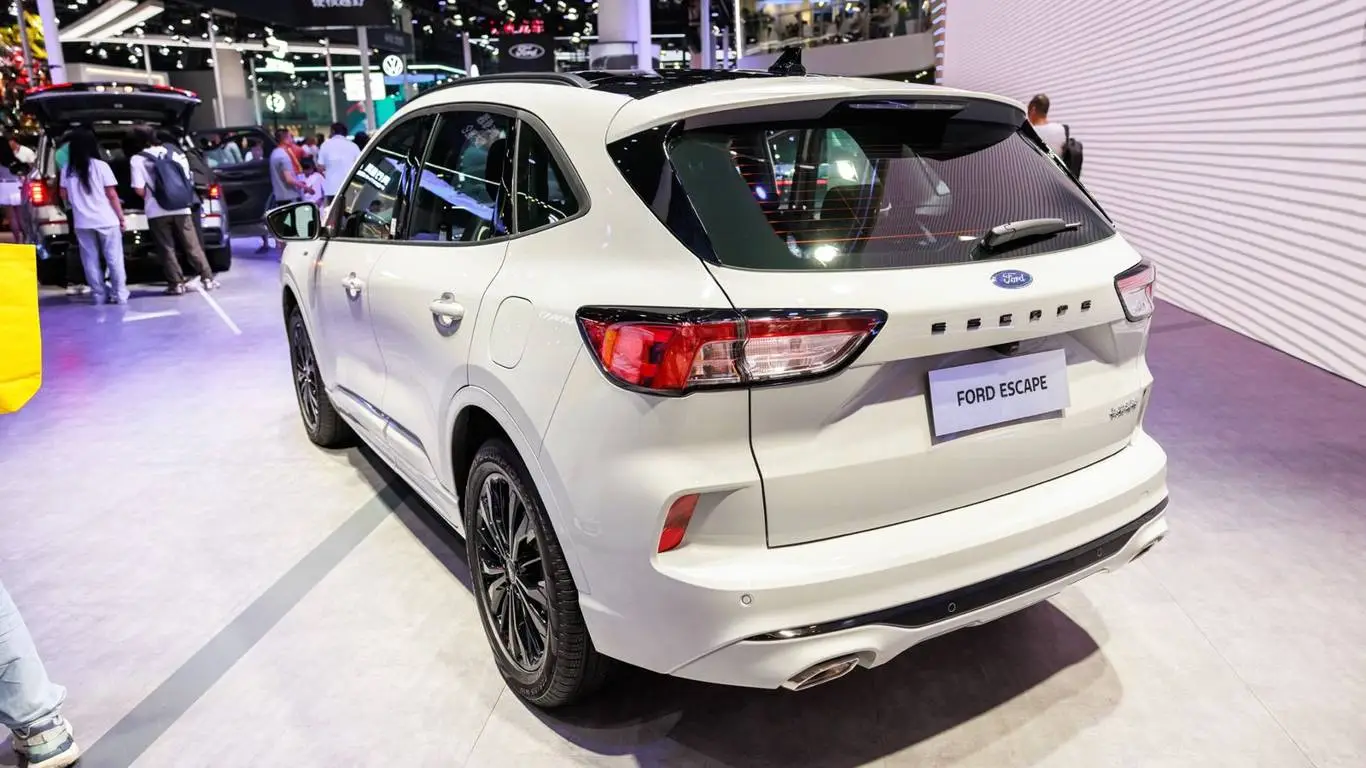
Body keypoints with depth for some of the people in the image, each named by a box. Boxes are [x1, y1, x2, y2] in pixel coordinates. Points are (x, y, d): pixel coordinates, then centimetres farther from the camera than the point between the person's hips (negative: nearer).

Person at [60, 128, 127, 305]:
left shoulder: (68, 169, 4)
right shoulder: (101, 166, -6)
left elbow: (64, 195, 12)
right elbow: (112, 194, -7)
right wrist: (121, 216, 0)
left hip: (81, 222, 3)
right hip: (106, 220, -3)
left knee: (90, 260, 8)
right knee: (114, 258, 3)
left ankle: (100, 295, 9)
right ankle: (120, 294, 3)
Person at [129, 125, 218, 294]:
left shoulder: (137, 159, -3)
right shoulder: (175, 152, 7)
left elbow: (139, 190, -8)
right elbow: (188, 180, 10)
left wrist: (149, 196, 12)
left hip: (157, 212, -3)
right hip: (181, 208, 3)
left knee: (167, 249, 4)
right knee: (192, 246, 9)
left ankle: (177, 283, 2)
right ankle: (207, 279, 7)